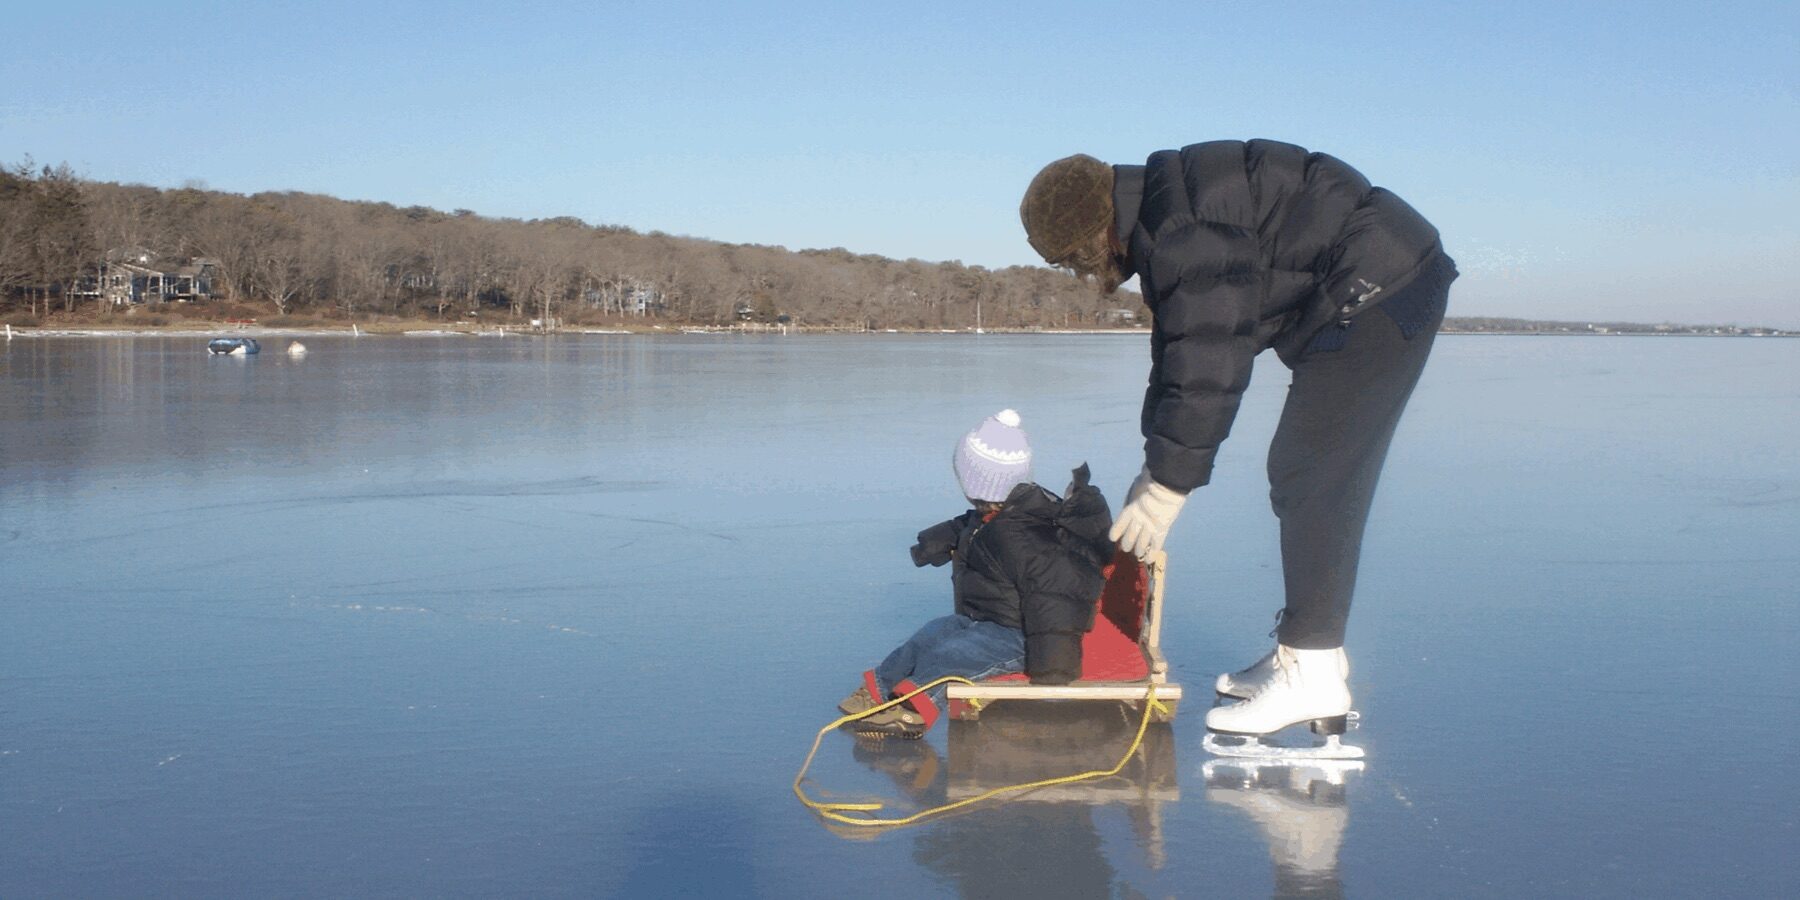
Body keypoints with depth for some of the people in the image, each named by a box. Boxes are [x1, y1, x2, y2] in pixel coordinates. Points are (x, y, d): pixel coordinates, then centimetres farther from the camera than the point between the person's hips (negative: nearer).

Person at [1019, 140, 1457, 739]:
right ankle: (1307, 653, 16)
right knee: (1300, 475, 11)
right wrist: (1156, 467, 15)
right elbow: (1177, 350, 18)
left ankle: (1312, 674, -9)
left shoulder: (1186, 224, -22)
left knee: (1311, 481, -12)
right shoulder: (1159, 227, 12)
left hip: (1377, 295, -11)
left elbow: (1210, 363, -25)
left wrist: (1168, 486, -20)